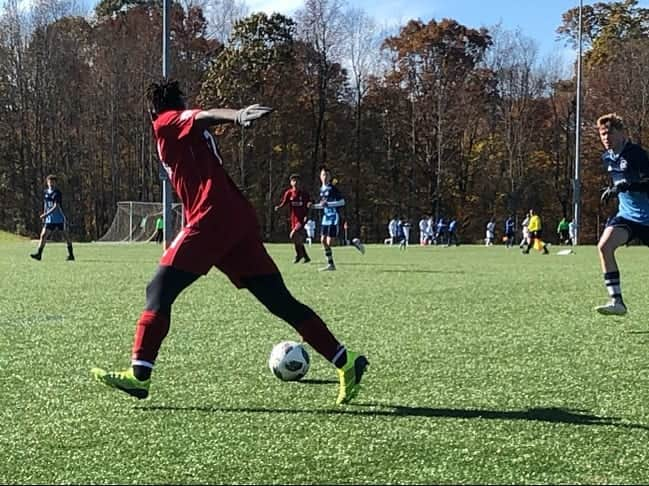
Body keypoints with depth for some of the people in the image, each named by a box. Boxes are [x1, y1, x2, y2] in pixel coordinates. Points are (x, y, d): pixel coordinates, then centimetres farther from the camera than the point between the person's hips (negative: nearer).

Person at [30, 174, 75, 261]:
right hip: (49, 220, 5)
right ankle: (38, 254, -12)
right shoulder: (45, 193, 7)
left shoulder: (58, 193, -11)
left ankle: (71, 255, 15)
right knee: (43, 235, -9)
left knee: (66, 236, 5)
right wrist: (44, 216, 17)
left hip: (60, 219, -5)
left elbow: (56, 206, -21)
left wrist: (46, 214, -29)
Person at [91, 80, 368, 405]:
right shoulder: (194, 134, 28)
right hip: (240, 219, 8)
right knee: (281, 301, 6)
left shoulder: (167, 122, 5)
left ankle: (139, 375, -10)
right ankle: (346, 363, 4)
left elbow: (204, 117, -13)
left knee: (159, 290, -4)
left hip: (211, 219, -8)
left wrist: (237, 116, -31)